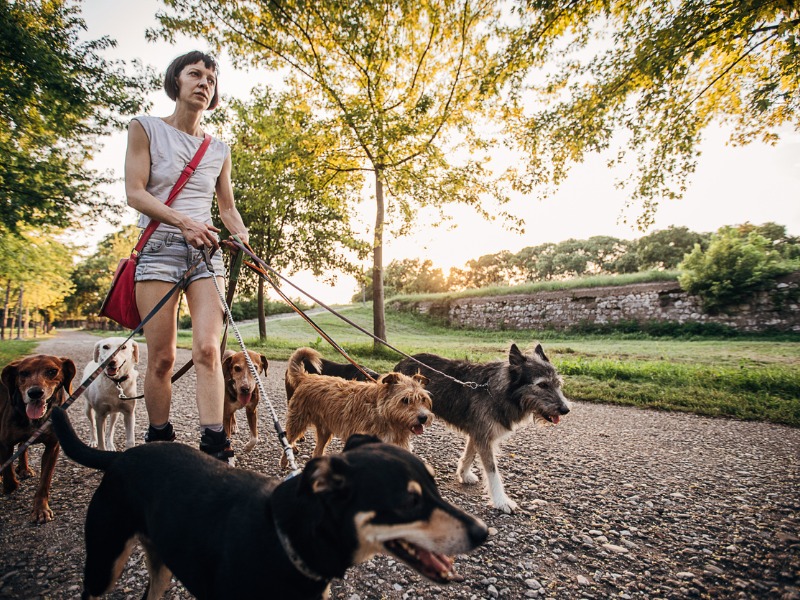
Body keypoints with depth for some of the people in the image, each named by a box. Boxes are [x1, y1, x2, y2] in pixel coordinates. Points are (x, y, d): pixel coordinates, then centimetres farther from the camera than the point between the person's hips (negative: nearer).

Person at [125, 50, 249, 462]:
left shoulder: (219, 149, 15)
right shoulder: (146, 128, 6)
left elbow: (227, 206, 20)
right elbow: (134, 193, -3)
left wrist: (241, 235, -2)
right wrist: (183, 221, -19)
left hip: (206, 250, 2)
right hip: (159, 246, -2)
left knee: (207, 349, -12)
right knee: (162, 357, -2)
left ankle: (214, 446, -13)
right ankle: (158, 442, 15)